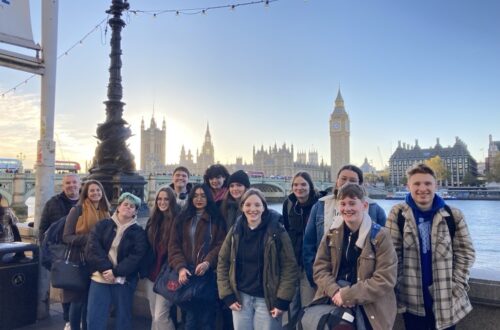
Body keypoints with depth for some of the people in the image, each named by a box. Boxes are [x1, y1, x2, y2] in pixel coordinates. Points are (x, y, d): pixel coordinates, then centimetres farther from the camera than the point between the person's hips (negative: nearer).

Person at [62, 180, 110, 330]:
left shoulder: (105, 213, 8)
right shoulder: (77, 210, -6)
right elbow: (66, 236, -10)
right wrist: (88, 238, -23)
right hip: (79, 262, -4)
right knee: (78, 300, 3)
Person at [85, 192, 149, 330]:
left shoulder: (139, 232, 5)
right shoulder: (102, 225, 8)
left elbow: (136, 257, -7)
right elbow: (92, 248, -4)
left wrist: (116, 272, -18)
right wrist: (106, 268, -16)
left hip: (124, 280, 0)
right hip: (100, 277, 1)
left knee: (124, 318, 8)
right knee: (94, 319, -1)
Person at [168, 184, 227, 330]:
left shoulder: (216, 219, 4)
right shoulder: (182, 219, 11)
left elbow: (221, 245, -4)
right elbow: (174, 245, 3)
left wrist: (207, 262, -20)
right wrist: (180, 267, -13)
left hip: (208, 274, -2)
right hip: (187, 274, 2)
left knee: (207, 316, 3)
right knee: (190, 315, 7)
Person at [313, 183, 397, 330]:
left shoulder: (380, 235, -8)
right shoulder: (332, 233, 4)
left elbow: (385, 279, -13)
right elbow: (320, 268, 3)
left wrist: (348, 295, -17)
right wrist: (335, 292, -15)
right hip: (334, 300, 3)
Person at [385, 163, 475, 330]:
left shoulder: (453, 215, -2)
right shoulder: (398, 214, -5)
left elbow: (465, 252, 4)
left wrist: (457, 285, -3)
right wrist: (398, 287, -4)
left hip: (446, 298, 1)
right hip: (411, 298, 0)